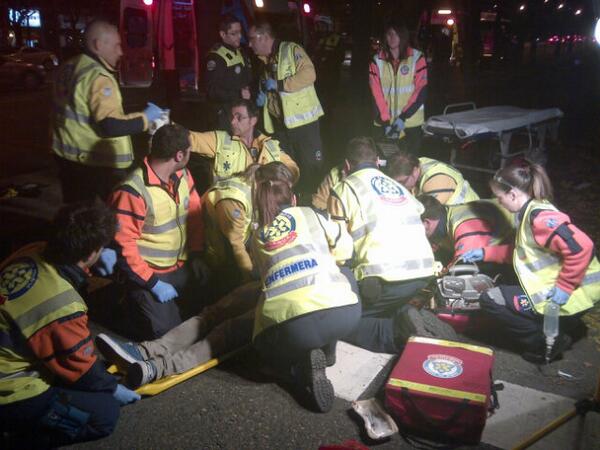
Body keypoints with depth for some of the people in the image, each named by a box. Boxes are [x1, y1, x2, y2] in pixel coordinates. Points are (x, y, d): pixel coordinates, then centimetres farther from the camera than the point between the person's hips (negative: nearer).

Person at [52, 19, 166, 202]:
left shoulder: (68, 68, 9)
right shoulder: (97, 76, -21)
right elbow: (110, 126, -29)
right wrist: (146, 117, -16)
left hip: (68, 158, 9)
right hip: (98, 165, -9)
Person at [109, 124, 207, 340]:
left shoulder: (183, 176, -3)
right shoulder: (133, 192, -24)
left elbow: (195, 215, 9)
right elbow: (123, 246, -20)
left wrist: (196, 255, 3)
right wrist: (153, 283, -18)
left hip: (182, 268, 7)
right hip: (149, 274, -6)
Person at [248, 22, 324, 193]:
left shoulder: (291, 49, -8)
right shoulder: (264, 61, 16)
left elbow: (308, 74, -23)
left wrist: (278, 84, -19)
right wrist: (262, 96, 9)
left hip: (302, 119, -7)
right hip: (279, 122, 8)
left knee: (311, 166, -2)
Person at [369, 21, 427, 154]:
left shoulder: (417, 58, 0)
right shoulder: (377, 61, 4)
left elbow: (421, 91, -6)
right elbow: (376, 93, -2)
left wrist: (403, 117, -14)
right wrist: (385, 121, -11)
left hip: (412, 123, -1)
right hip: (383, 123, 1)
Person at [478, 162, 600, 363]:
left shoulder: (540, 217, -23)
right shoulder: (530, 212, 8)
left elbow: (581, 247, -32)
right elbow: (520, 251, 20)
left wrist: (565, 287, -25)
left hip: (571, 297, -10)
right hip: (557, 292, 10)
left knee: (491, 300, -11)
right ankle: (565, 326, 19)